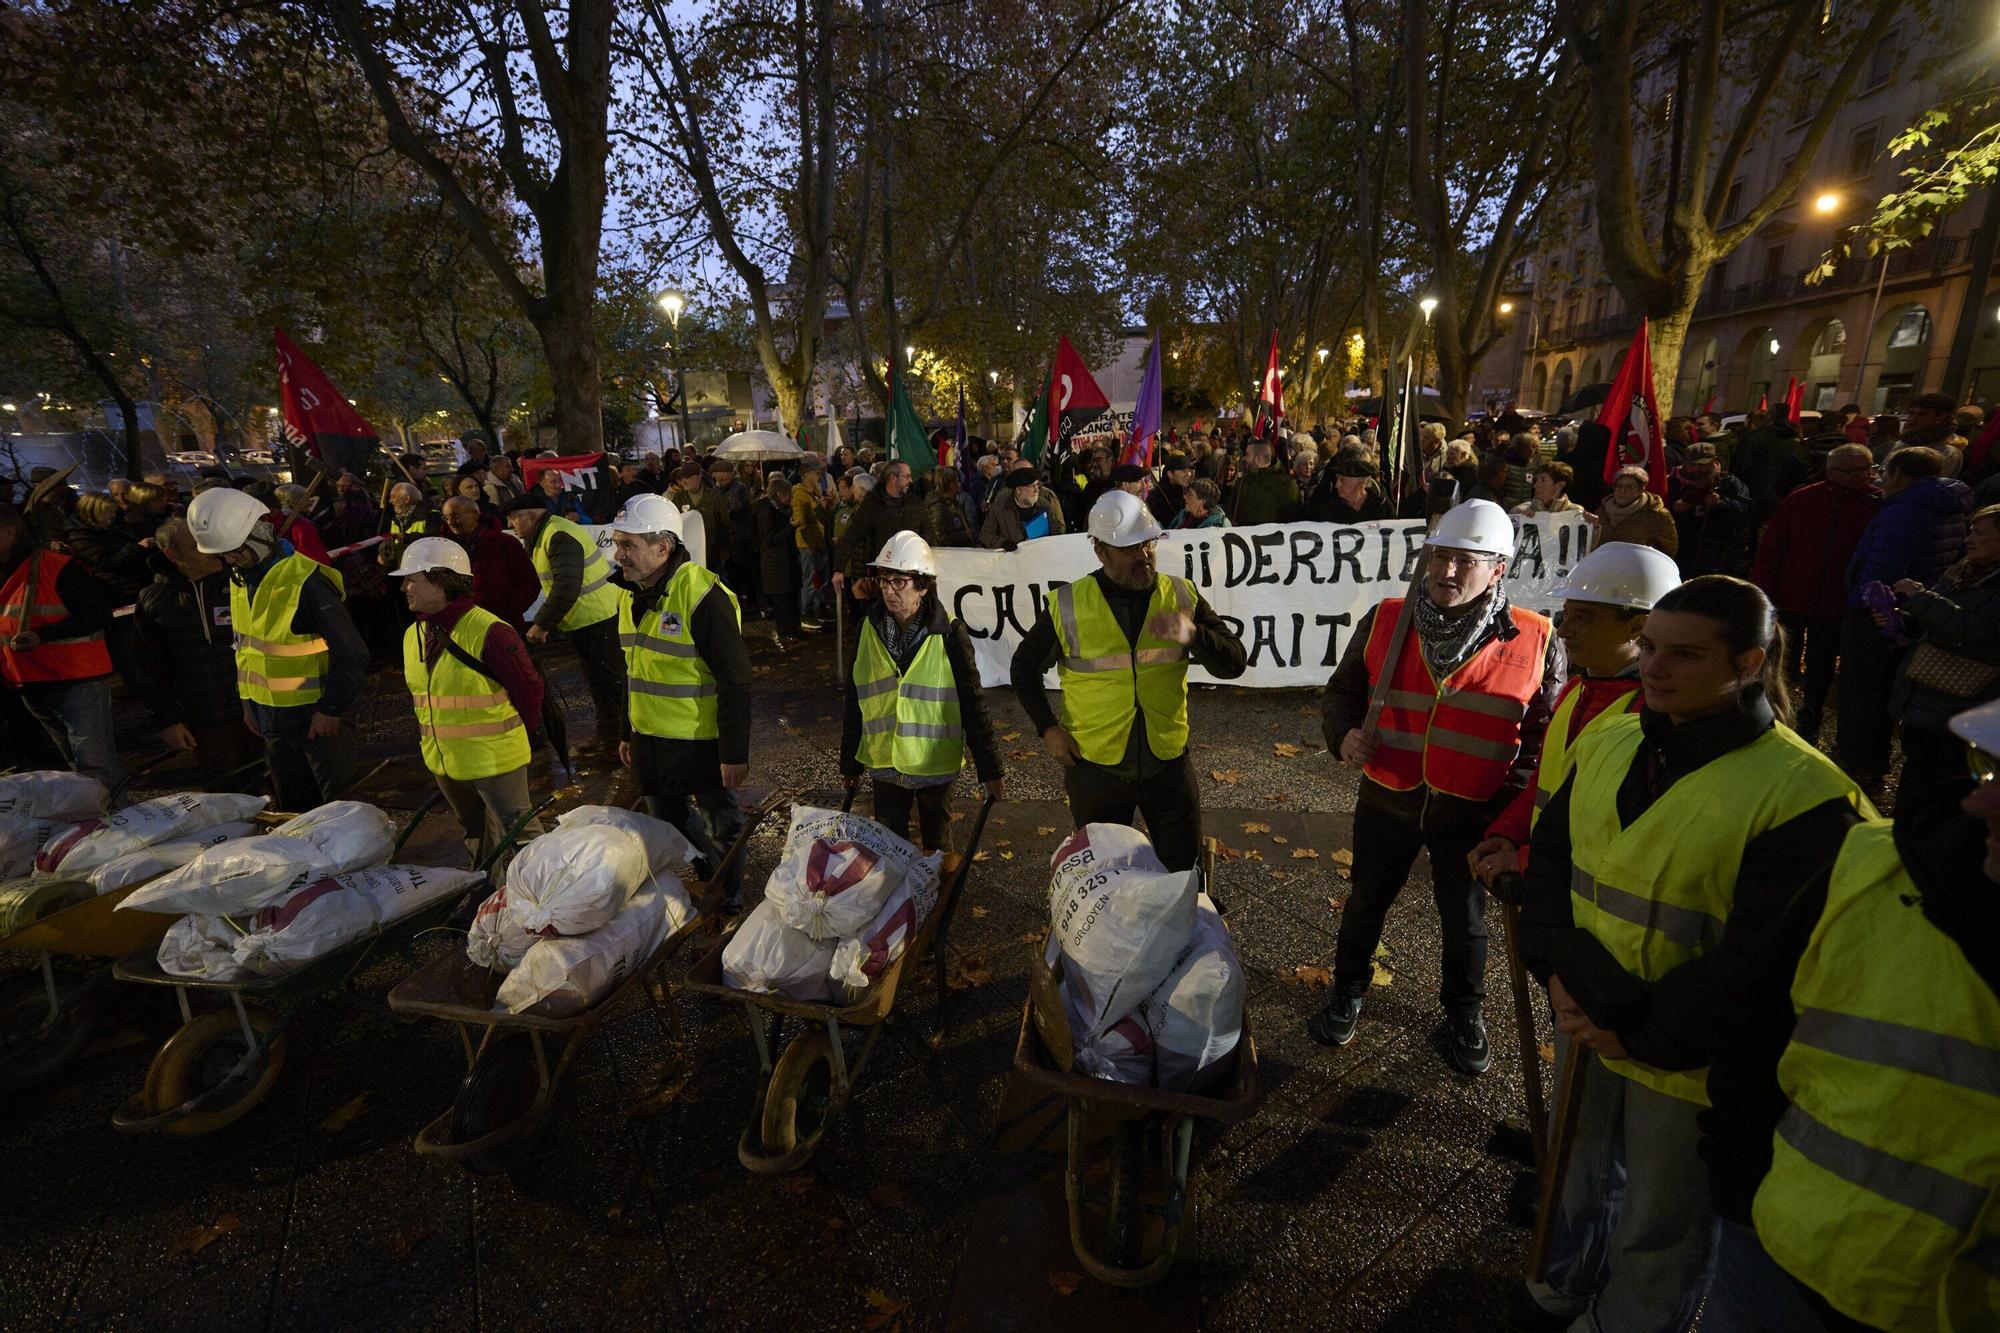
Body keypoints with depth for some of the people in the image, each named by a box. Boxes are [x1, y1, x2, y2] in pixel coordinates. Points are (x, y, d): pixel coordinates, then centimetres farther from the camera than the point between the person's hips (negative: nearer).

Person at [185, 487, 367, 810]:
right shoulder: (239, 578, 6)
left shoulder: (306, 581, -21)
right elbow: (245, 644, 18)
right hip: (272, 718, 8)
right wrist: (248, 700, 16)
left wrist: (332, 710, -18)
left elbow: (351, 653, -20)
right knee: (291, 808, 17)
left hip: (318, 715, -8)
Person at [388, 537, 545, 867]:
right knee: (474, 830, 25)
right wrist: (426, 737, 15)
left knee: (518, 829, 0)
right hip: (444, 761, 8)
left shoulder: (488, 631, -22)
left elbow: (529, 687, -15)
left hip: (494, 758, -8)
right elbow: (418, 693, 18)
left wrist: (518, 734, -4)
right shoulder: (413, 635, 5)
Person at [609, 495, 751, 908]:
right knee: (670, 824, 22)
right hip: (650, 743, 8)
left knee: (721, 827, 10)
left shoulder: (702, 596, -21)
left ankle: (729, 904, 30)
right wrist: (627, 734, 19)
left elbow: (735, 682, -21)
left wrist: (735, 752, -20)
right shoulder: (632, 597, 5)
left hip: (700, 745, -8)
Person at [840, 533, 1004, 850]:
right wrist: (849, 763, 10)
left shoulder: (949, 634, -12)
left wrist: (990, 770, -8)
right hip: (883, 763, 3)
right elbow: (854, 702, 6)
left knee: (937, 846, 16)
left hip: (934, 764, -2)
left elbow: (973, 704, -9)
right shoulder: (868, 630, -3)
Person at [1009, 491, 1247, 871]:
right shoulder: (1067, 606, -8)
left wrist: (1194, 635, -26)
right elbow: (1024, 668, 5)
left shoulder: (1182, 596, -3)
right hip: (1094, 766, -1)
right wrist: (1047, 728, -5)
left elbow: (1233, 664, -7)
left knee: (1183, 873, 16)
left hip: (1168, 763, 1)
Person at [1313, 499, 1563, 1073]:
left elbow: (1546, 732, -1)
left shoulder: (1536, 641, -10)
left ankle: (1463, 1014, 46)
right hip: (1387, 801, 1)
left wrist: (1513, 802, -11)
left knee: (1465, 920, 20)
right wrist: (1343, 734, -15)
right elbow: (1342, 690, 5)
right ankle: (1348, 994, 44)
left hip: (1473, 814, -1)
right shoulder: (1386, 621, -7)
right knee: (1366, 903, 19)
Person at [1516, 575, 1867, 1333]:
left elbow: (1761, 959, -20)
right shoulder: (1606, 744, -1)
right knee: (1578, 1167, 28)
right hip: (1584, 1022, 6)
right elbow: (1549, 863, 2)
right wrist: (1562, 972, -10)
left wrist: (1642, 1034, -17)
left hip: (1690, 1059, -5)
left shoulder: (1804, 793, -19)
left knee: (1659, 1222, 17)